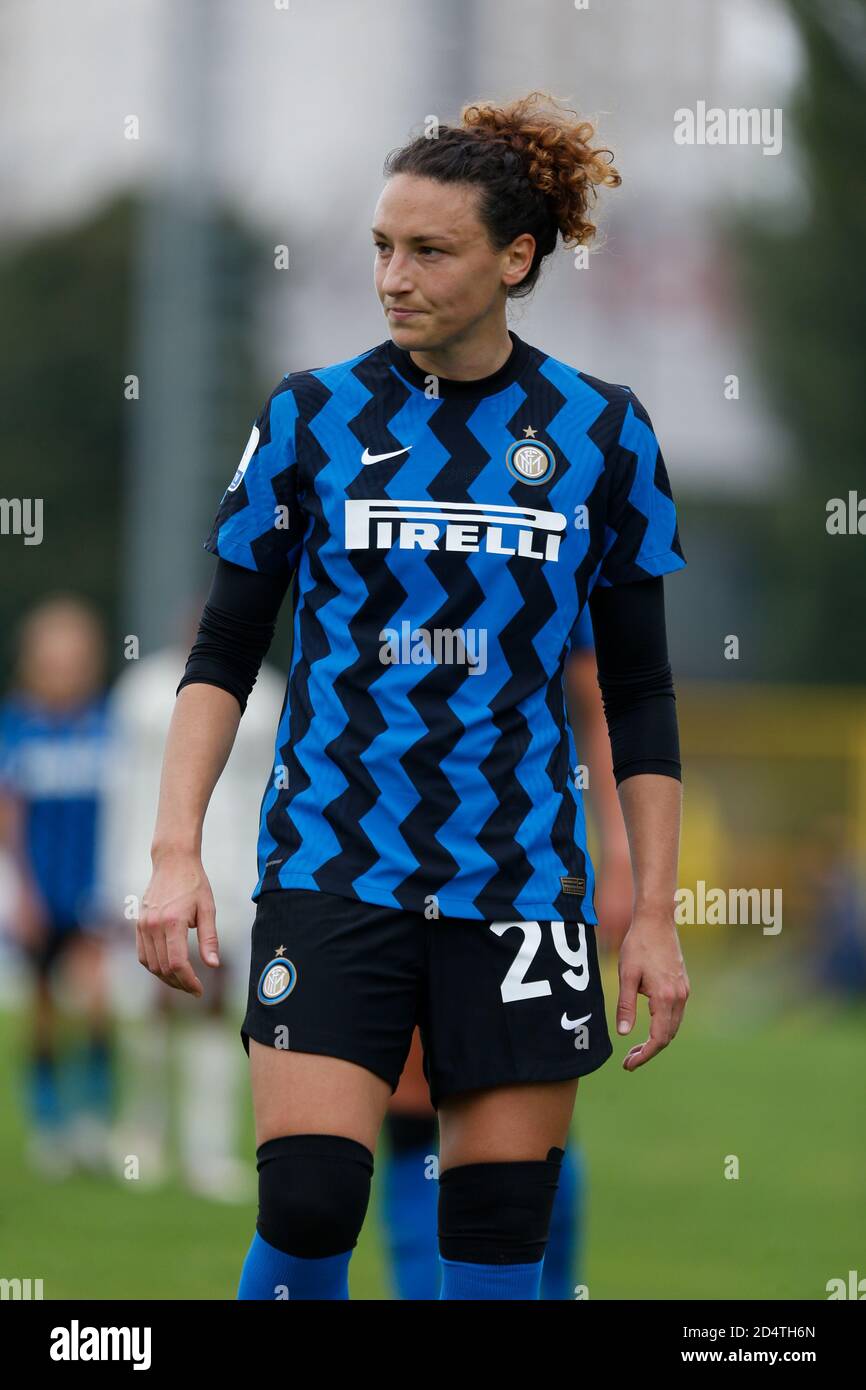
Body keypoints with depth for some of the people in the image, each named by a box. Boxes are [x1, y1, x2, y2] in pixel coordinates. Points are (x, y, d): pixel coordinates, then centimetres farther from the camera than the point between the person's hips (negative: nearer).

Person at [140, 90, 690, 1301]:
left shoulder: (600, 432, 3)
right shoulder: (310, 417, 2)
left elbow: (639, 690, 8)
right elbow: (224, 653, 5)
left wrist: (654, 914, 3)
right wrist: (175, 850, -7)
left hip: (519, 874, 1)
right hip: (331, 869, -1)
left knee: (501, 1231, 0)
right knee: (309, 1201, -14)